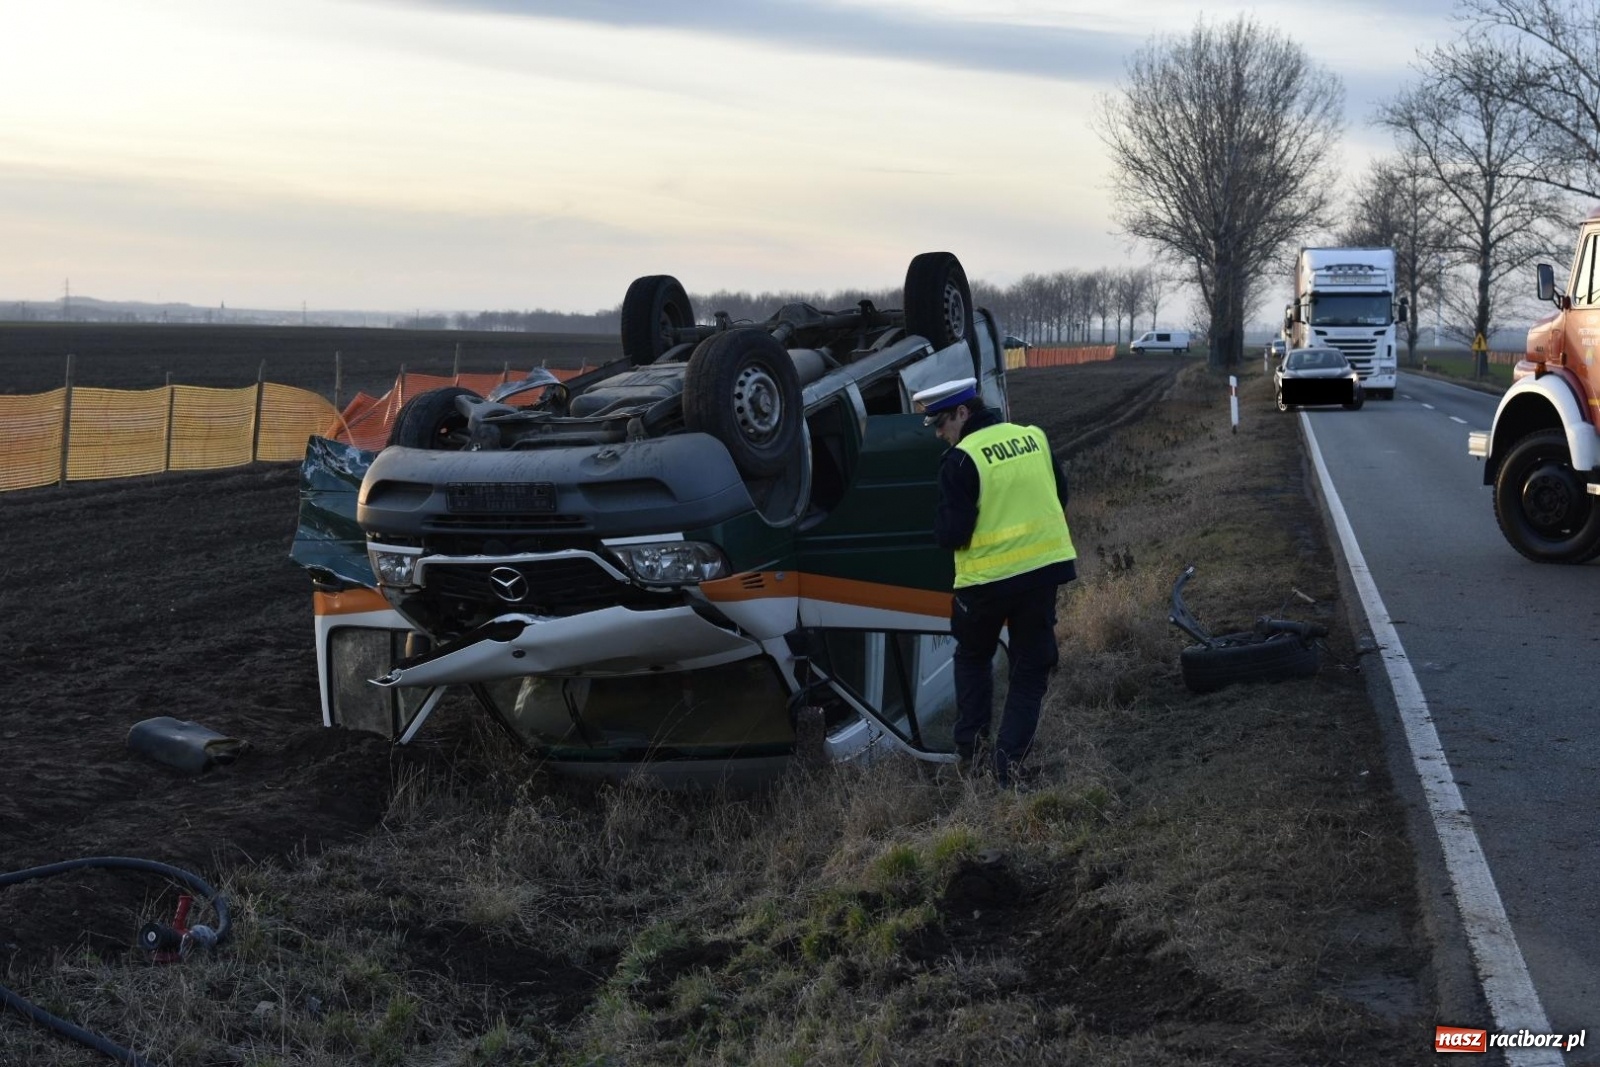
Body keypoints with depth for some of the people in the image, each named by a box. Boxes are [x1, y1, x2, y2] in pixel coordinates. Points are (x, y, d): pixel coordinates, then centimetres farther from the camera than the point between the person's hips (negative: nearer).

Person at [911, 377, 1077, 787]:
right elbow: (1060, 496, 15)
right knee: (1030, 667, 12)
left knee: (973, 658, 21)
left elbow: (952, 533, -16)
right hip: (1045, 568, 4)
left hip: (987, 577, -4)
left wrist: (942, 524, 6)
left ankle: (970, 748, 18)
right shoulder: (1035, 439, 4)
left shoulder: (962, 459, -16)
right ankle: (1010, 760, 7)